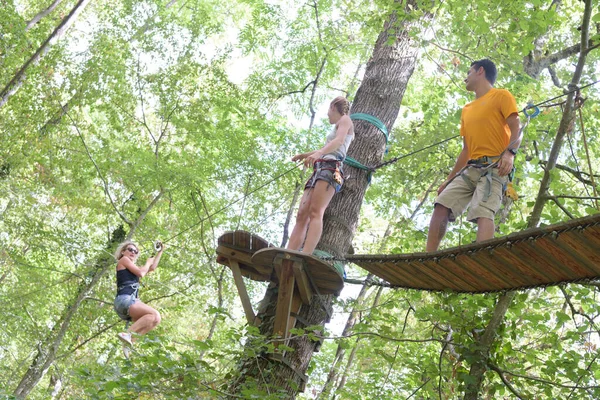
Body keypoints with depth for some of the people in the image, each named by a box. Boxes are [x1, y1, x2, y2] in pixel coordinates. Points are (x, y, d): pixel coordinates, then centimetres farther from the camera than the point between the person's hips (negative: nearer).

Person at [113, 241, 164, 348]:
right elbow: (141, 273, -2)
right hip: (124, 299, -9)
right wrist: (148, 262, 16)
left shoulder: (133, 269, 33)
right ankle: (127, 334, -33)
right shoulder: (123, 260, 9)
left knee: (155, 319, -5)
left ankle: (130, 339, -19)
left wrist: (160, 251, 37)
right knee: (155, 315, -24)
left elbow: (152, 267, 36)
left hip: (129, 301, 9)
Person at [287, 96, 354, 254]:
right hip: (319, 170, 9)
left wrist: (318, 153, -28)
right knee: (302, 216, -8)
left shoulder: (345, 119, 11)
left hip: (330, 168, -9)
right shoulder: (338, 127, 37)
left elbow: (339, 141, -10)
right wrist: (304, 155, 67)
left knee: (315, 212, -28)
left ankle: (304, 257, -45)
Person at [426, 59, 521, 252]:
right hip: (470, 169, 7)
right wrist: (449, 180, 22)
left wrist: (509, 153, -26)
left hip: (494, 167, -7)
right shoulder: (467, 110, 28)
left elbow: (516, 131, -6)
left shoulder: (501, 96, 7)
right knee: (442, 205, -8)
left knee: (483, 212, -28)